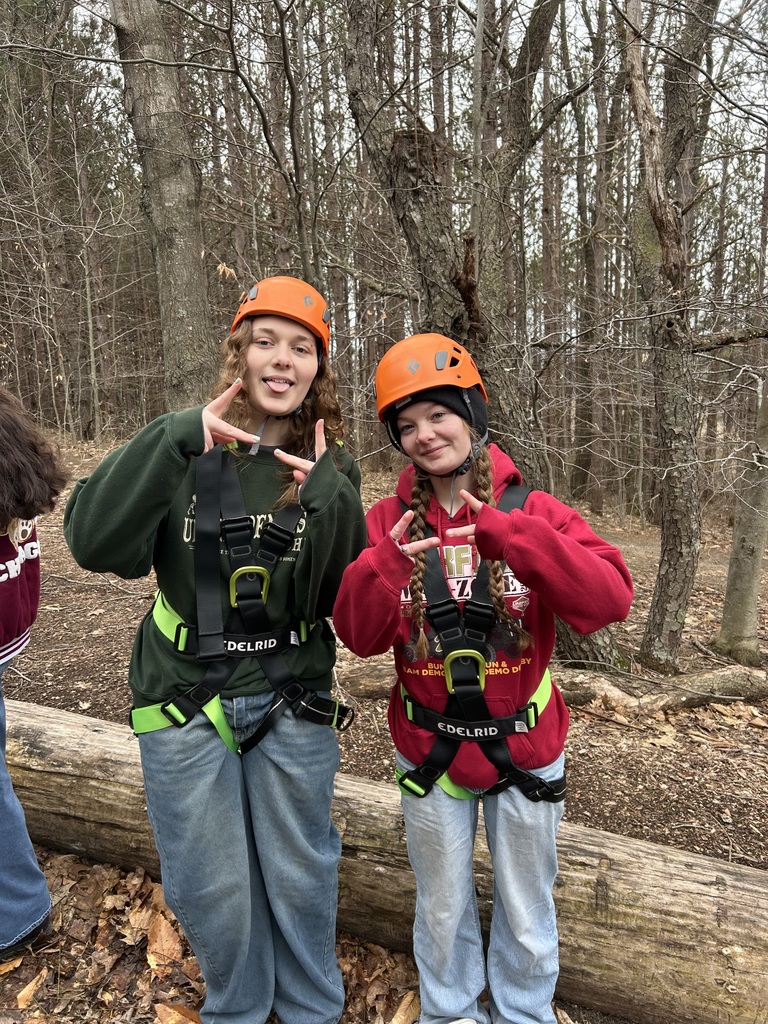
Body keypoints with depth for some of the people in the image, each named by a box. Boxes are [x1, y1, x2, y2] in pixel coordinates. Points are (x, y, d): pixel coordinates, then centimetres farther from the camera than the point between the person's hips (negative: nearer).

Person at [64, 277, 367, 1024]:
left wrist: (328, 501, -21)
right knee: (211, 886, 16)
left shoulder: (330, 469, -3)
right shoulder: (187, 450, -6)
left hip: (292, 704, 1)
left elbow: (339, 598, -9)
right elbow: (96, 545, -19)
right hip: (185, 702, 0)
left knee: (300, 877, 16)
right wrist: (176, 438, -26)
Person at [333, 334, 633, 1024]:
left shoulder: (533, 511, -11)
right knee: (443, 909, 23)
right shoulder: (388, 522, -8)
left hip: (525, 751, 0)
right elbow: (361, 638, -12)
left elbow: (611, 601, -25)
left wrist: (513, 538, -36)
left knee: (526, 915, 21)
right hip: (429, 753, 1)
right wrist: (382, 569, -32)